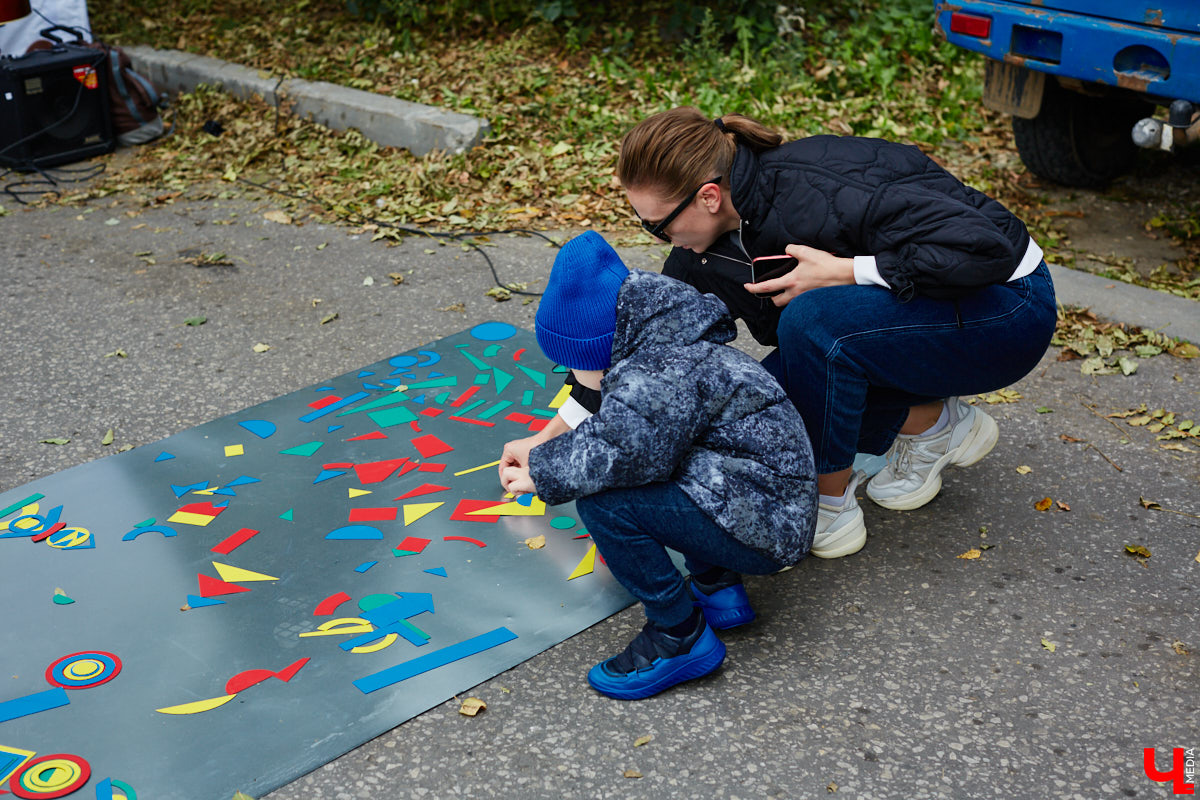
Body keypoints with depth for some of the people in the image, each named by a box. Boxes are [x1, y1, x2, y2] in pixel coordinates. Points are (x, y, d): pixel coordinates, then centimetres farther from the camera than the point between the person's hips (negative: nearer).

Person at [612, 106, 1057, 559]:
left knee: (812, 319, -32)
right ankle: (933, 421, 8)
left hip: (1008, 314, -8)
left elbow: (986, 249, -34)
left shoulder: (822, 193, -32)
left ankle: (830, 509, -14)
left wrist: (844, 272, -31)